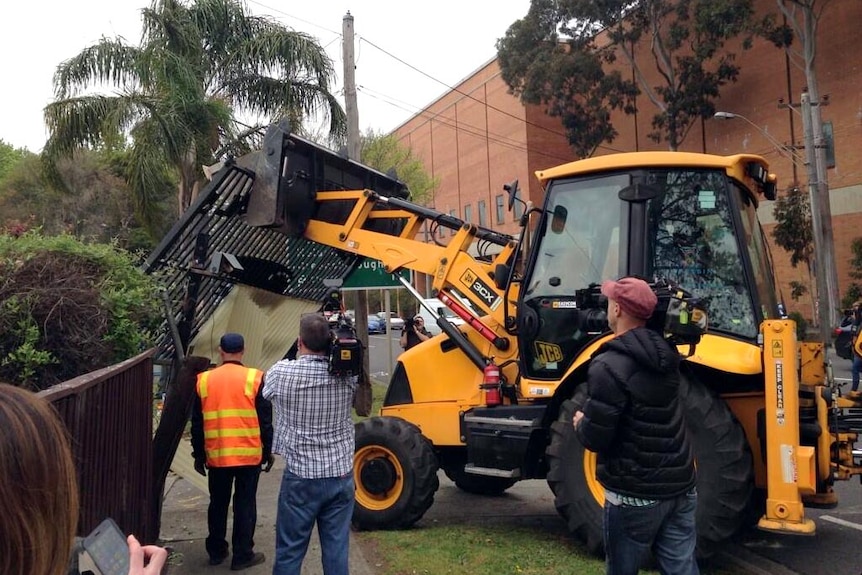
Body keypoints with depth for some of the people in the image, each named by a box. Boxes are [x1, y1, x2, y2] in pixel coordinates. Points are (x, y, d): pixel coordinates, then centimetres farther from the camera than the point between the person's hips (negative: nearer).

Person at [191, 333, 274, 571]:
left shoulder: (204, 379, 2)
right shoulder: (255, 378, -7)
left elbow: (197, 423, 7)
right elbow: (265, 420, -4)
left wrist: (198, 455, 16)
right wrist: (268, 451, 6)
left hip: (217, 455, 3)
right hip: (249, 454, -2)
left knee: (218, 504, 17)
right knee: (245, 504, 7)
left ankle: (216, 552, 28)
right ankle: (242, 555, 12)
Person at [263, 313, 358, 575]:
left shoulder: (281, 372, -14)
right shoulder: (347, 374, -8)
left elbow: (266, 389, 8)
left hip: (301, 477, -2)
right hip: (341, 475, 2)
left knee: (290, 551, 11)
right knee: (337, 549, 11)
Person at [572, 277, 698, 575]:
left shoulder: (609, 366, -22)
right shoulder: (665, 354, 4)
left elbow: (595, 438, -22)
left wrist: (580, 424, -1)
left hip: (634, 494, -7)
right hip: (680, 487, 7)